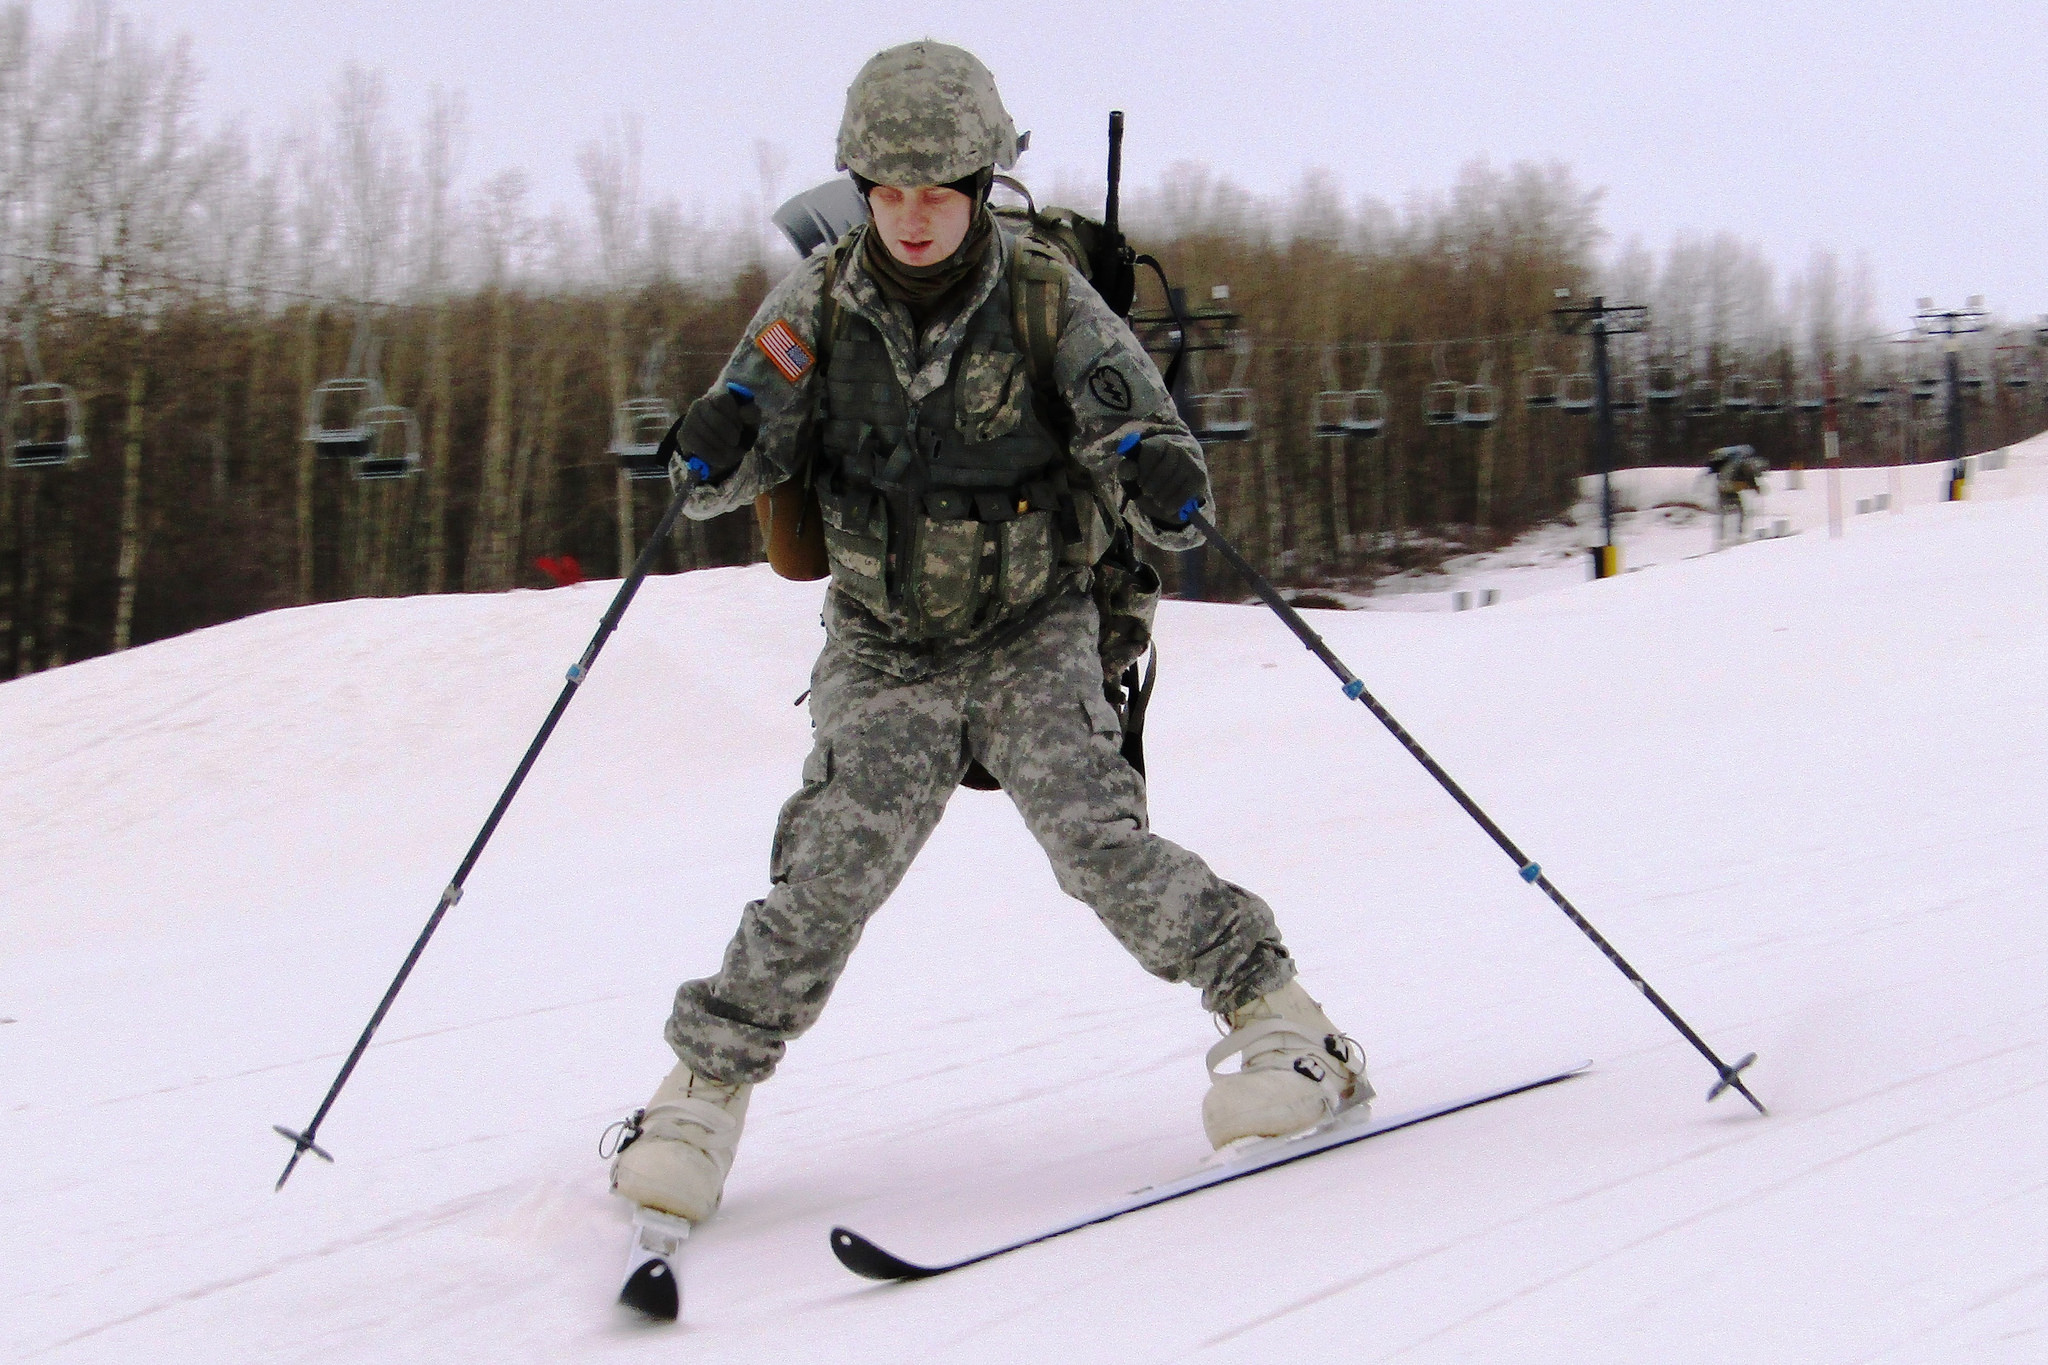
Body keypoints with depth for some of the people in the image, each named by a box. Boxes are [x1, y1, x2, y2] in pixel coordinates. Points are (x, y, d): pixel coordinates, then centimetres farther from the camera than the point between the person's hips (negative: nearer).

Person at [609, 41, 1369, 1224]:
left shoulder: (1048, 301, -12)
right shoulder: (821, 304, -7)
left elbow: (1142, 437, -12)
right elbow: (746, 453, -8)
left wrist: (1162, 481, -37)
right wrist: (719, 449, -33)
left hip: (1032, 639, -1)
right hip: (886, 651, 1)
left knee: (1098, 840, -19)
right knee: (831, 868, -13)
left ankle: (1285, 1028, -5)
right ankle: (706, 1092, 2)